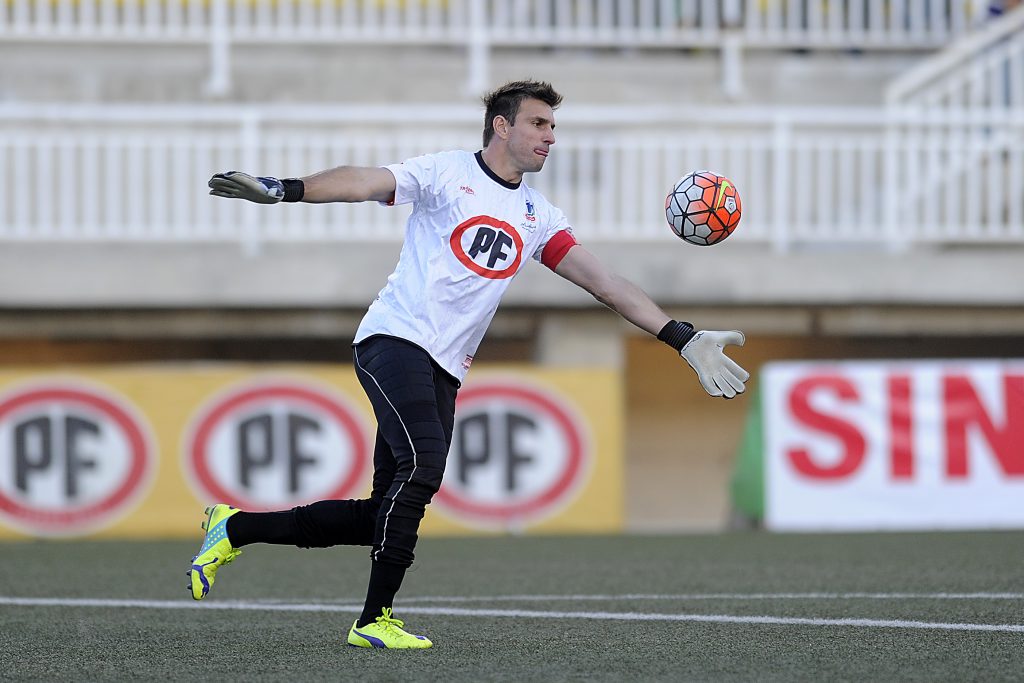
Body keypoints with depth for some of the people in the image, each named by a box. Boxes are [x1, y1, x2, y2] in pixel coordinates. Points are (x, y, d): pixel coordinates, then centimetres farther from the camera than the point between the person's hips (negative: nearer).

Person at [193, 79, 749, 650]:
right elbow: (363, 183, -14)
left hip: (446, 370, 7)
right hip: (396, 339, -7)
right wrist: (284, 190, -32)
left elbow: (606, 283, 16)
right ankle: (376, 619, -18)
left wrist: (685, 340, 9)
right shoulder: (448, 173, 0)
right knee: (423, 461, -27)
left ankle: (236, 528, 15)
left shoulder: (538, 215, 17)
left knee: (386, 514, 0)